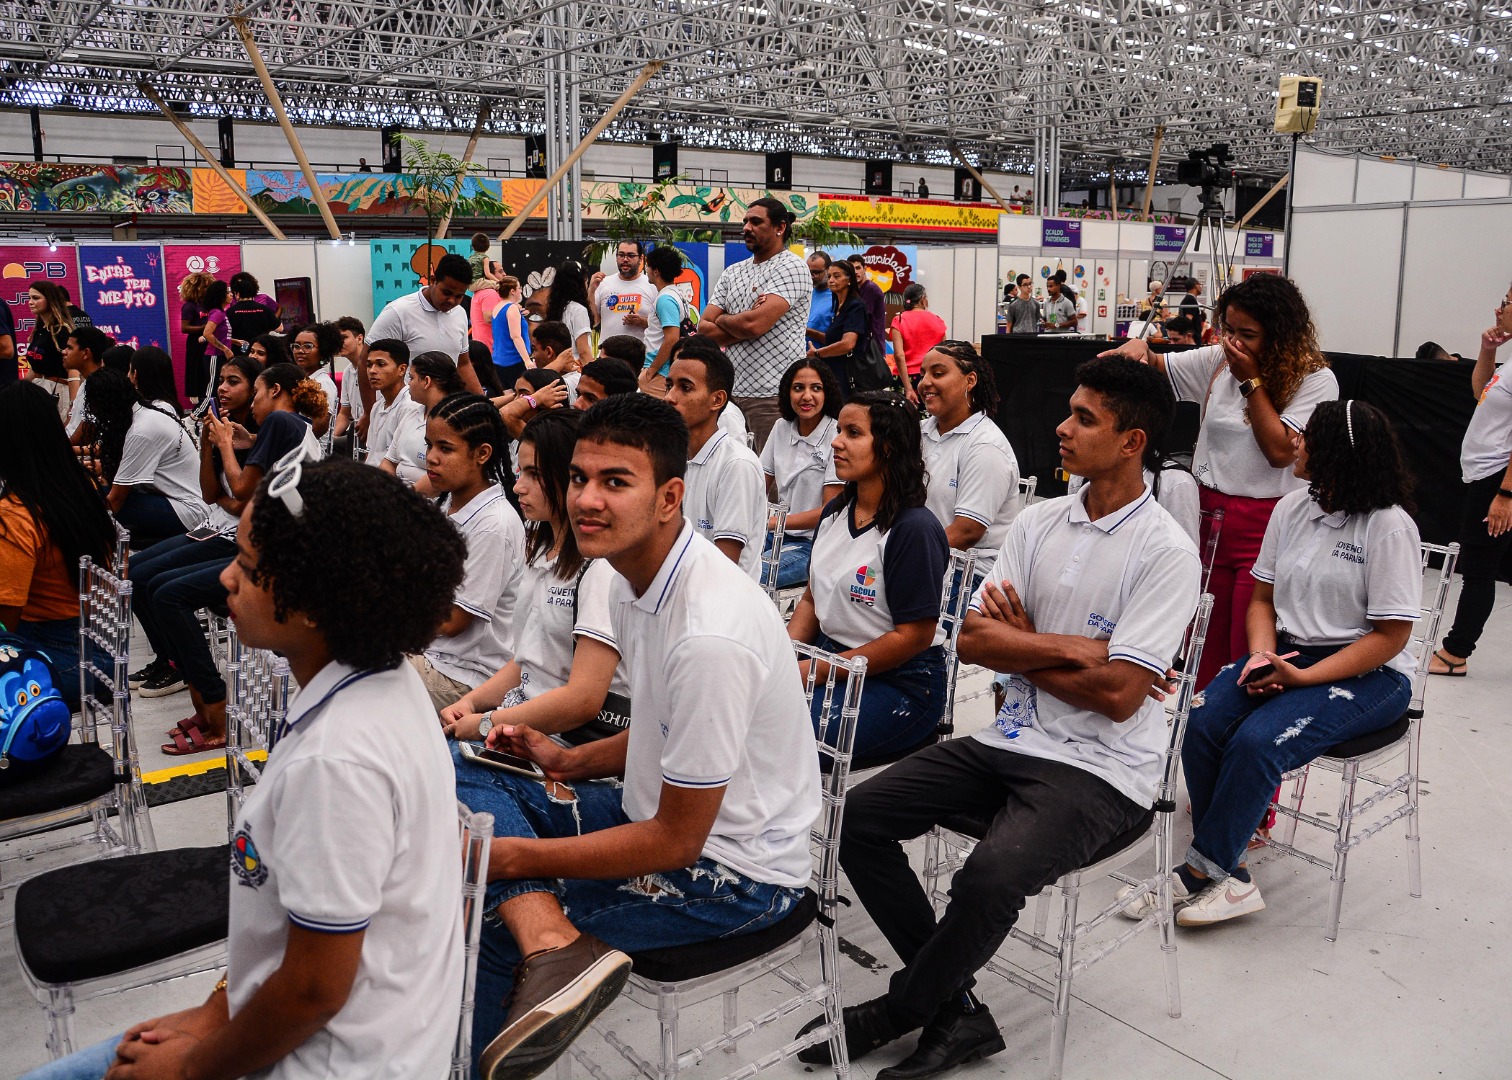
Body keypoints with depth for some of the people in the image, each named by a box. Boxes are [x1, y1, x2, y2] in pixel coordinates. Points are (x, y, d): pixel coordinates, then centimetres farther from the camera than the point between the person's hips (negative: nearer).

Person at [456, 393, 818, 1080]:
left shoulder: (711, 635, -30)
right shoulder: (631, 576, 0)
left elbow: (676, 842, -22)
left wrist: (515, 856, -16)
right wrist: (571, 762, 3)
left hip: (732, 871, -9)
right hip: (662, 812, 9)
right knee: (459, 774, -3)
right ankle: (555, 949, -22)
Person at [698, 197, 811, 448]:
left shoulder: (791, 267, -6)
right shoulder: (732, 272, 16)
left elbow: (754, 324, -19)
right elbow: (704, 329, 8)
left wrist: (722, 319, 1)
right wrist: (742, 326, -8)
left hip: (774, 395, -7)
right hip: (733, 390, 7)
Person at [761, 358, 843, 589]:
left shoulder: (837, 436, -11)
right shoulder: (782, 428, 8)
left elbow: (830, 510, -13)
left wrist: (770, 522, -19)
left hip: (815, 543, -6)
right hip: (780, 533, 6)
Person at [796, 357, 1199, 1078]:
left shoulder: (1166, 552, -11)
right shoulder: (1037, 523, 7)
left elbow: (1119, 693, -18)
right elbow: (971, 641, 0)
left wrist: (1018, 644, -6)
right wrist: (1072, 647, -13)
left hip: (1101, 769, -6)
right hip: (1012, 741, 7)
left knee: (991, 875, -31)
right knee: (858, 817, -8)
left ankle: (898, 1011, 0)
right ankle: (955, 1012, 0)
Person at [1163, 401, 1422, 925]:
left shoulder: (1389, 526, -13)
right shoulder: (1292, 507, 6)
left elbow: (1390, 636, -12)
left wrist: (1303, 678, -20)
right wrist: (1262, 655, -9)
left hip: (1368, 674, -6)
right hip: (1288, 654, 6)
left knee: (1256, 741, -29)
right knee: (1200, 724, -20)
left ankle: (1204, 869, -12)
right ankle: (1229, 874, -11)